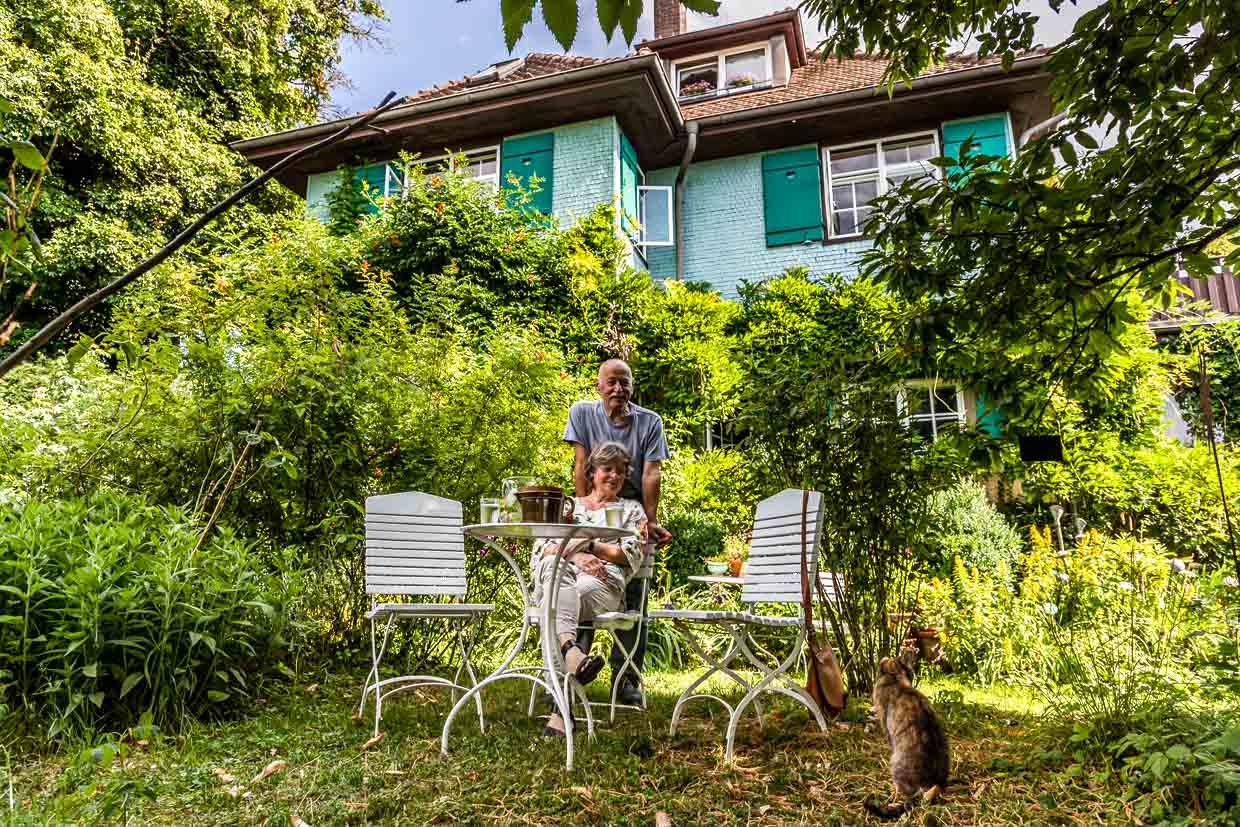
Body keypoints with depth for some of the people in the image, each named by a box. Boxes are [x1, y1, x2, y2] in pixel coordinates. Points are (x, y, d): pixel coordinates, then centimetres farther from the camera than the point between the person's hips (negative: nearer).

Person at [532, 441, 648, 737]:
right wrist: (574, 554, -7)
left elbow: (632, 556, 7)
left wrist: (588, 545, -2)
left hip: (603, 584, -1)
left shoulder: (632, 510, 24)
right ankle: (571, 649, -64)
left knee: (558, 602, -36)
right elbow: (540, 548, 13)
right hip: (556, 575, 1)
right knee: (556, 565, -38)